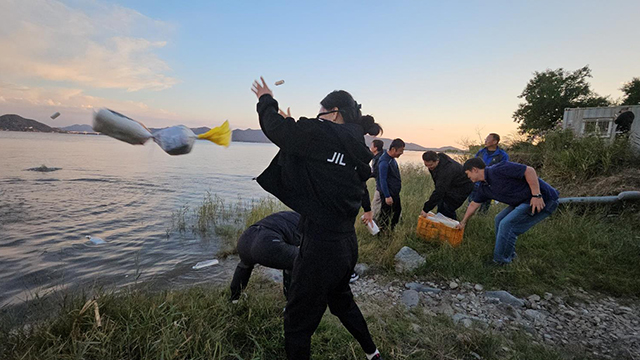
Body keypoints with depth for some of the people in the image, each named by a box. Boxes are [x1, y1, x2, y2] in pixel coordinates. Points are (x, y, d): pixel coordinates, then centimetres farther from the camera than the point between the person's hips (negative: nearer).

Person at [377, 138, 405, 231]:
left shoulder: (392, 159, 8)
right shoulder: (384, 161, -23)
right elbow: (383, 180, -24)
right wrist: (387, 196, -23)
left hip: (395, 192, 10)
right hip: (388, 194, -10)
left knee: (397, 210, 20)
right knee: (385, 215, 1)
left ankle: (392, 229, 35)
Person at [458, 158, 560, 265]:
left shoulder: (497, 170, -21)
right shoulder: (484, 188, 8)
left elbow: (529, 170, -22)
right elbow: (474, 204, 21)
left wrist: (536, 195, -24)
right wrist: (463, 222, 30)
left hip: (542, 199, -9)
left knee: (506, 225, -15)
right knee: (500, 220, 12)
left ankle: (501, 263, -3)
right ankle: (509, 257, 24)